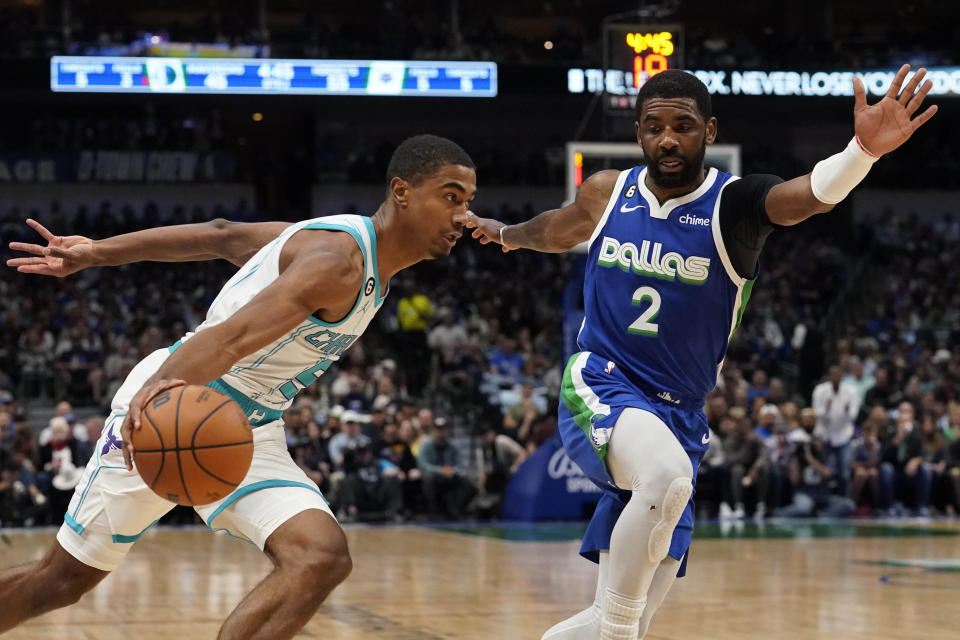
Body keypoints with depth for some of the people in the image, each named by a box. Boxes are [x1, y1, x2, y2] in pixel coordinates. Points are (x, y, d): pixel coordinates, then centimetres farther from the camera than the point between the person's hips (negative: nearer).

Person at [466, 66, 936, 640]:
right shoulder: (607, 194, 0)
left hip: (678, 414, 1)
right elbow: (555, 231, 26)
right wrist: (505, 234, 46)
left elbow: (812, 192, -33)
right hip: (600, 389, -1)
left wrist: (864, 151, -54)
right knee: (667, 475, -36)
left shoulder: (735, 205, -9)